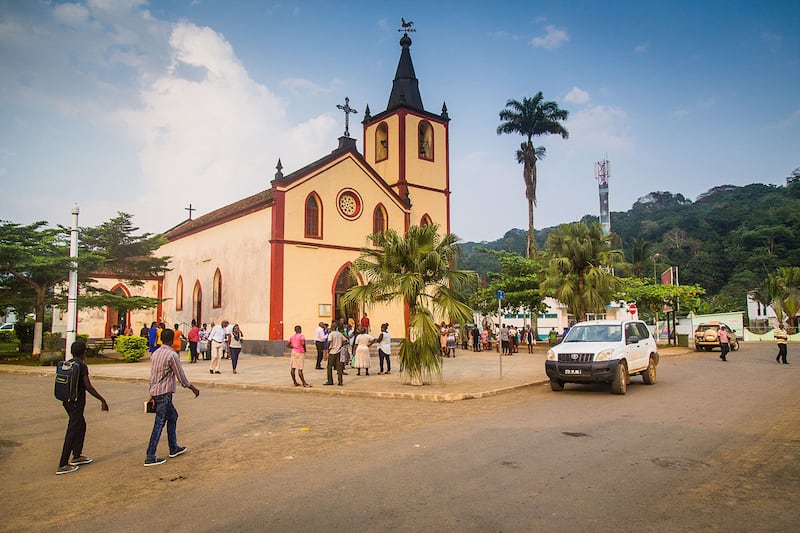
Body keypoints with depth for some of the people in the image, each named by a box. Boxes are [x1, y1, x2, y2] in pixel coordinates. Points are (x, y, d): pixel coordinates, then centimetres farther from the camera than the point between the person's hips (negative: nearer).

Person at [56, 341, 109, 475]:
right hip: (77, 403, -9)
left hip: (67, 401, 9)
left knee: (81, 426, 22)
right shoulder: (82, 366, -17)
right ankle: (63, 465, 1)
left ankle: (77, 456, 32)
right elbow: (88, 387, -19)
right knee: (72, 431, -2)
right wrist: (102, 400, -13)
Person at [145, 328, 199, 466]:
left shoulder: (155, 353, 9)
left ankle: (174, 448, 28)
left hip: (155, 392, 9)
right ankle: (150, 457, 0)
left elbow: (152, 376, 16)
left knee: (173, 416, 20)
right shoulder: (172, 355, -16)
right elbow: (181, 377, -12)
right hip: (164, 393, -9)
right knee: (159, 423, -3)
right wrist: (193, 388, 2)